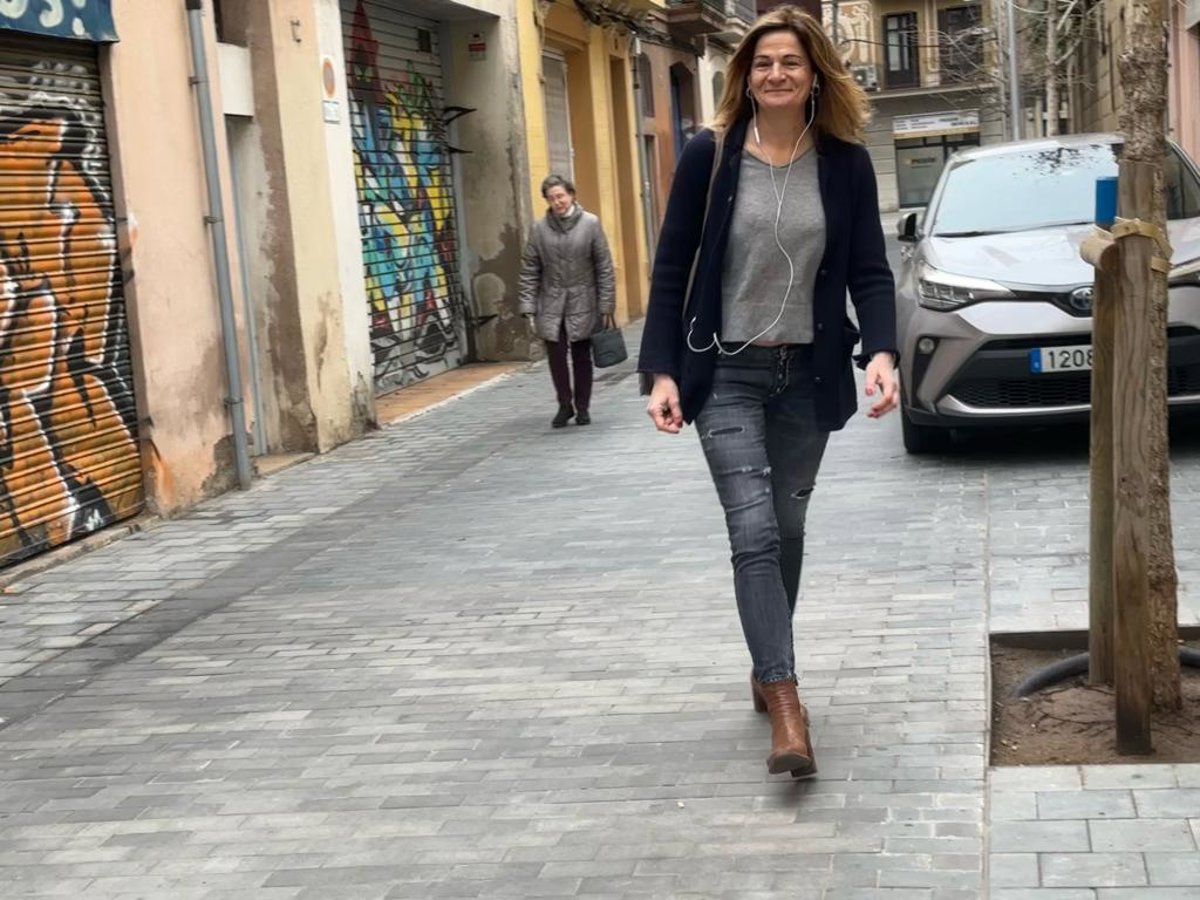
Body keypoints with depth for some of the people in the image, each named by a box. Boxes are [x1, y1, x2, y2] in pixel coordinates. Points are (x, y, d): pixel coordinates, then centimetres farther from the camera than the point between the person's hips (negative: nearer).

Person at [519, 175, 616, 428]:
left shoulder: (590, 223, -3)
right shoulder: (539, 228, 0)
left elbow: (604, 266, -2)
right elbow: (529, 270, 3)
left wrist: (606, 303, -5)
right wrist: (528, 306, -3)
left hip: (582, 303, -1)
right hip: (551, 304, 1)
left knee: (581, 357, 6)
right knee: (556, 355, -3)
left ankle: (582, 407, 20)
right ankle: (565, 405, 13)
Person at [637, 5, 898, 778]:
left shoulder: (846, 163, -1)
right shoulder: (710, 156, -6)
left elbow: (870, 271, -1)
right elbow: (671, 270, -3)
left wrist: (881, 352, -19)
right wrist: (662, 372, -10)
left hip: (808, 373, 3)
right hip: (726, 373, -2)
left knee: (788, 528, 13)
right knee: (755, 531, -13)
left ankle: (767, 668, 33)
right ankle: (786, 706, -15)